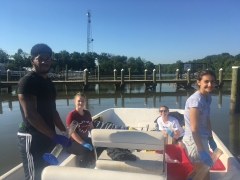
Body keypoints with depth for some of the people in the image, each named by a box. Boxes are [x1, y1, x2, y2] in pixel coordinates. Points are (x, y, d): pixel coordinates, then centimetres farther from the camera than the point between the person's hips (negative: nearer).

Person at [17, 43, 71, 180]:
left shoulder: (49, 82, 12)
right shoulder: (27, 81, -14)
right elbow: (30, 114, -22)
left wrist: (65, 131, 12)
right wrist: (55, 136, -23)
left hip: (47, 136, 8)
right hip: (32, 137, -8)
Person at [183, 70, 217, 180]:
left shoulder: (208, 97, 4)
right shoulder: (196, 100, -23)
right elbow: (194, 129, -25)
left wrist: (211, 139, 16)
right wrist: (202, 151, -24)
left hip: (202, 138, 9)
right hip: (193, 140, -9)